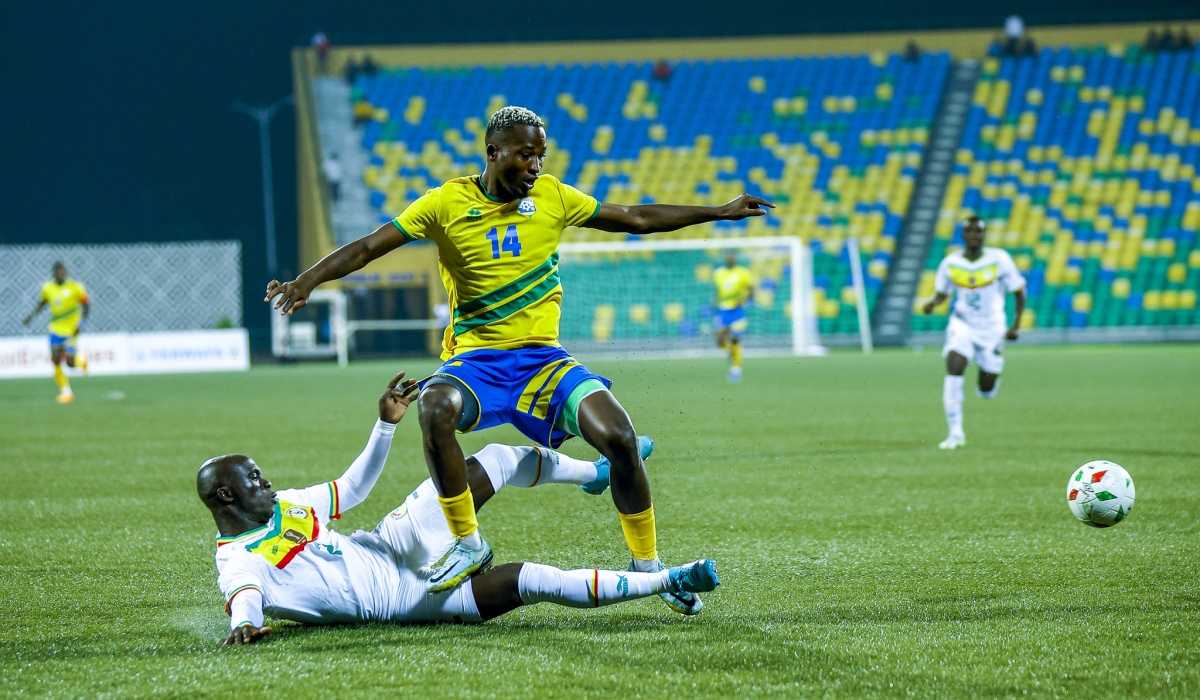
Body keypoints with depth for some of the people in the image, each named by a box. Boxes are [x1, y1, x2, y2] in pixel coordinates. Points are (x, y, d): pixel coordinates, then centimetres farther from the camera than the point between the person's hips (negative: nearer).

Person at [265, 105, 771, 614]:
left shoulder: (552, 197, 6)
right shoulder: (446, 203, -2)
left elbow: (637, 219, 15)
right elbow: (369, 247, -5)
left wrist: (721, 212, 16)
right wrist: (307, 281, -19)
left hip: (543, 358, 2)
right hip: (475, 361, -2)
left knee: (620, 438, -21)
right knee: (435, 408, -36)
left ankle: (647, 563, 2)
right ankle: (468, 543, -17)